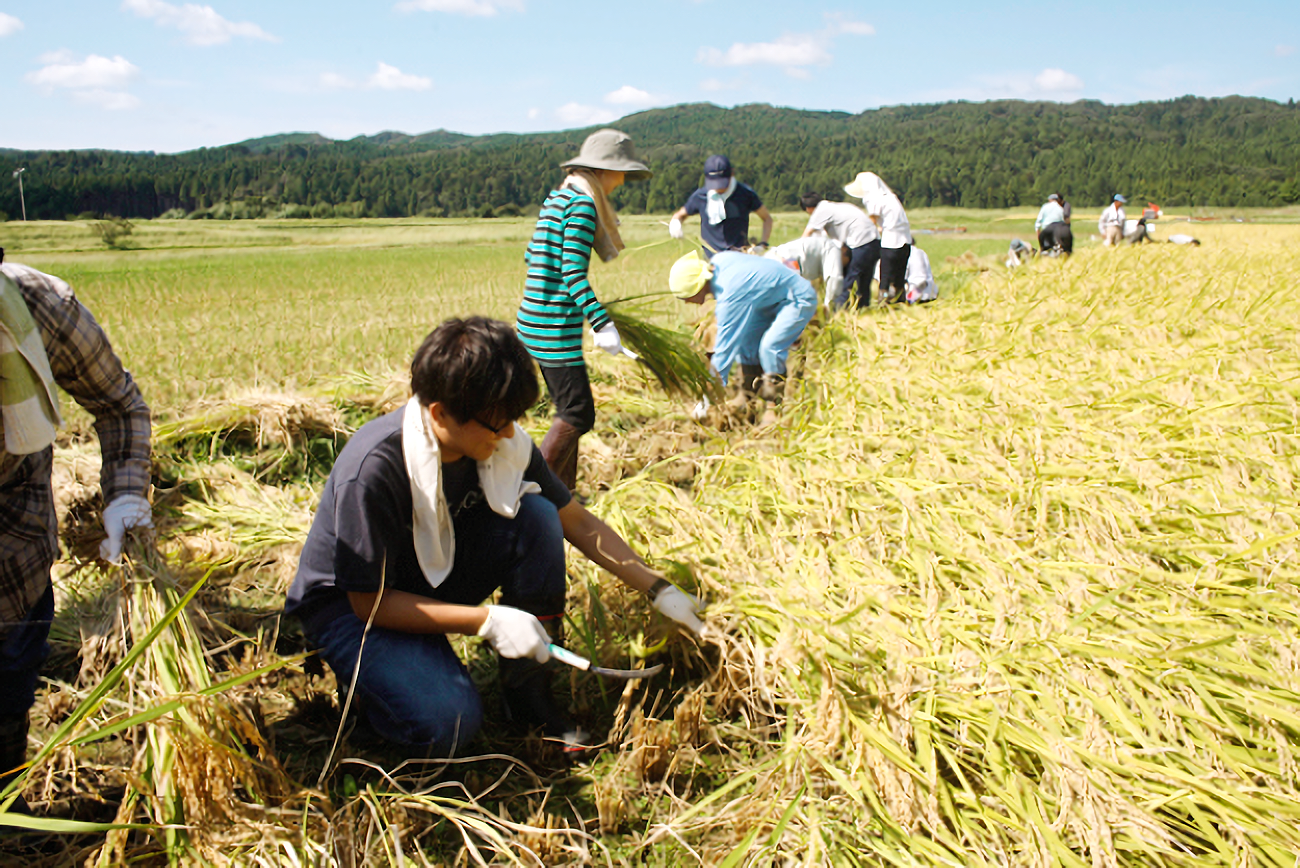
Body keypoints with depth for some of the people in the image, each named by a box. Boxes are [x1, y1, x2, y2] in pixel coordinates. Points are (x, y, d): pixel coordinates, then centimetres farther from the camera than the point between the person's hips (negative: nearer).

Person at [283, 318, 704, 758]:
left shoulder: (503, 443, -16)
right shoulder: (372, 471, -34)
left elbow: (578, 523, -4)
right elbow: (369, 602, -26)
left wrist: (659, 590, -9)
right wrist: (486, 621, -31)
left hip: (438, 576, 6)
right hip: (349, 603, -6)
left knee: (536, 516, -20)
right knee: (448, 721, -30)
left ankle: (528, 693, -7)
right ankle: (362, 676, 5)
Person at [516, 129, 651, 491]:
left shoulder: (557, 197, 14)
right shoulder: (583, 204, -13)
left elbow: (531, 256, 21)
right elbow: (574, 273, -21)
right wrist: (602, 323, -27)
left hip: (535, 320, 10)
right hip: (554, 326, -10)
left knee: (570, 410, 15)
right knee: (578, 414, -8)